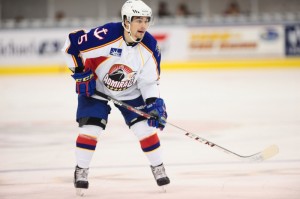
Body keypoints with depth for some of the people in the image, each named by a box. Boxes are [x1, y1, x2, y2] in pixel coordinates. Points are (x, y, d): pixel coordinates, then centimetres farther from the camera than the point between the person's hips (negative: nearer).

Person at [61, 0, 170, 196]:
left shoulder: (150, 47, -17)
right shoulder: (106, 35, -32)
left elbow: (149, 80, -7)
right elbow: (72, 43, -23)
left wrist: (153, 103, -20)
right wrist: (80, 72, -19)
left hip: (130, 92, 3)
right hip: (95, 89, -3)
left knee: (146, 126, -6)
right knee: (90, 128, -12)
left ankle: (158, 168, 12)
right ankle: (81, 171, 7)